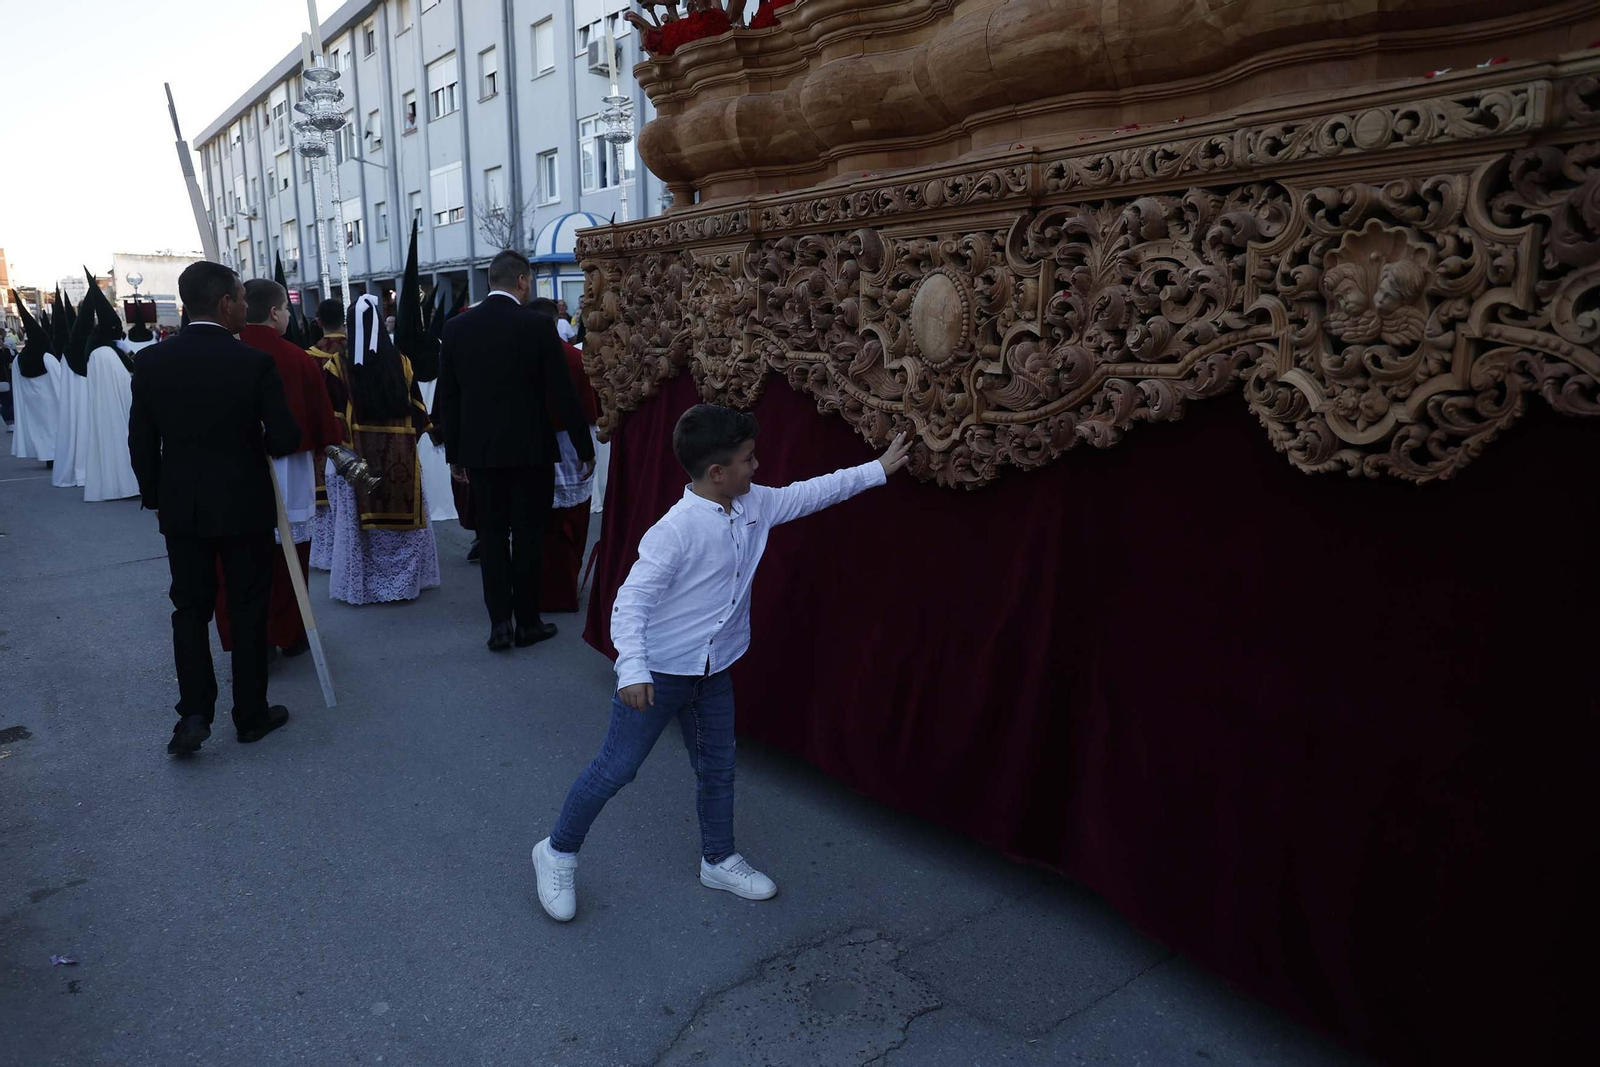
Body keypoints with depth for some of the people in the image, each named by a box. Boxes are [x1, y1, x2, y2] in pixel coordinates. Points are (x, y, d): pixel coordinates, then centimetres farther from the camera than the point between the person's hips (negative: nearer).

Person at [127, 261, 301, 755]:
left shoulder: (150, 361, -3)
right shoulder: (254, 362, -15)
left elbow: (141, 441, 2)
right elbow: (285, 439, -13)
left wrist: (155, 497, 14)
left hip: (180, 507, 3)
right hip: (245, 506, -3)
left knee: (189, 608, 14)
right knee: (248, 608, 9)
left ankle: (194, 713, 7)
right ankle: (251, 715, 19)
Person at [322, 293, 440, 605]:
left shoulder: (338, 366, -7)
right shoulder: (402, 363, -1)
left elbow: (332, 415, -5)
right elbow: (418, 410, 3)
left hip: (356, 456, -1)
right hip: (401, 455, 2)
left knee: (361, 520, 6)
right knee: (403, 515, 11)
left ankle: (362, 584, 13)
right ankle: (406, 580, 17)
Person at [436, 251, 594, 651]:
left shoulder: (457, 326, 2)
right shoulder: (538, 325, -9)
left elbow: (447, 396, 5)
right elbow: (562, 393, -9)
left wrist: (454, 451, 13)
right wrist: (584, 446, 0)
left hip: (480, 449, 3)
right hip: (530, 448, -3)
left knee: (491, 535, 10)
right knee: (528, 535, 6)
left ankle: (500, 623, 9)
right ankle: (527, 621, 13)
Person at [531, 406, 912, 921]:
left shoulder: (755, 505, -2)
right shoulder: (677, 528, -25)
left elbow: (811, 492, 10)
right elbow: (632, 598, -26)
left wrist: (878, 469, 13)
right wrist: (632, 670, -34)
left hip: (714, 671, 7)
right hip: (659, 673, -7)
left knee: (718, 768, 18)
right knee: (616, 767, 5)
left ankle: (719, 860, 39)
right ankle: (558, 852, 27)